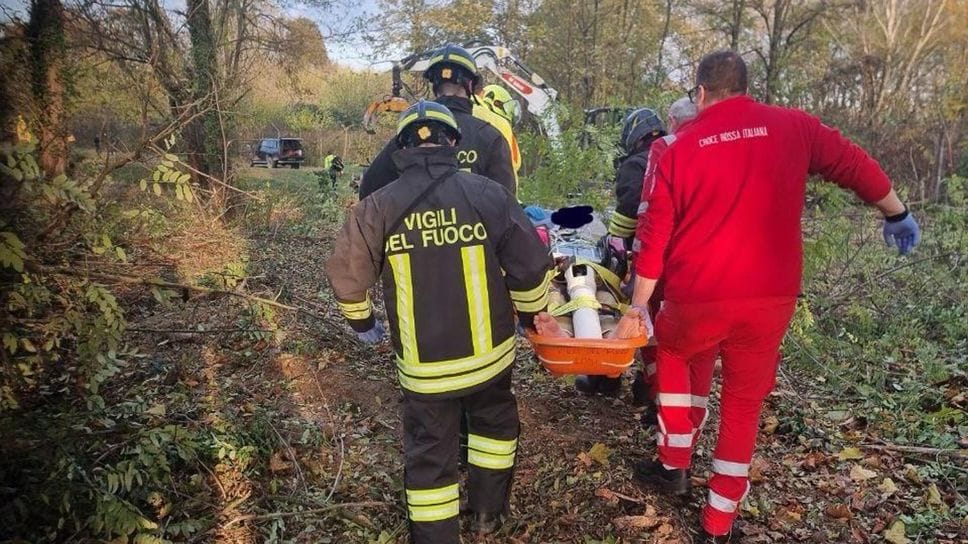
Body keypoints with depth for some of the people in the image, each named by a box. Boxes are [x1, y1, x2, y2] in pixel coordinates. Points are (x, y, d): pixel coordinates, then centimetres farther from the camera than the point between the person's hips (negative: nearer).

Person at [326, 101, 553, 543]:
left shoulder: (378, 207, -9)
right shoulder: (489, 194, -10)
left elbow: (346, 273, -3)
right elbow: (531, 266, -7)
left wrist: (361, 321, 17)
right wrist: (528, 312, 13)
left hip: (423, 366, -1)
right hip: (489, 353, 1)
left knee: (429, 455, 15)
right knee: (494, 422, 29)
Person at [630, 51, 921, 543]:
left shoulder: (682, 147, -2)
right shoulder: (793, 127, 3)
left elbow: (656, 237, -4)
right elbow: (856, 167, 12)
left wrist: (638, 308, 3)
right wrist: (898, 216, 29)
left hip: (697, 298, -1)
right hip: (770, 299, 2)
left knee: (675, 357, 30)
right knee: (743, 405, 16)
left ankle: (674, 465, 33)